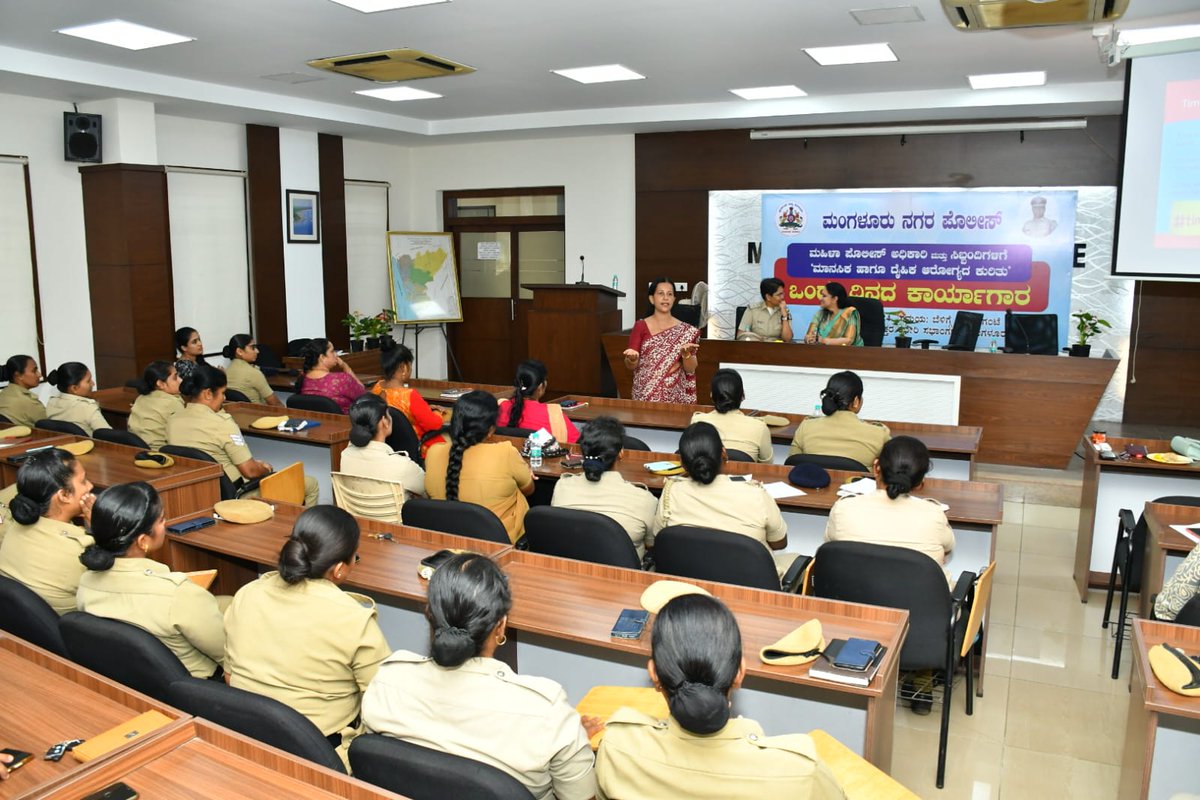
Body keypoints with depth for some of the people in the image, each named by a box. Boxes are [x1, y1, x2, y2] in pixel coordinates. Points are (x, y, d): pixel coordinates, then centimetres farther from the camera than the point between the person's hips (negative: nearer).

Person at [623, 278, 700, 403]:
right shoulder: (640, 326, -1)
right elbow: (630, 366, -2)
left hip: (675, 397, 1)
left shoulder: (686, 331, 1)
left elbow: (690, 370, -1)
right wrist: (632, 358, -23)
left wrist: (686, 354, -19)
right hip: (645, 395, -1)